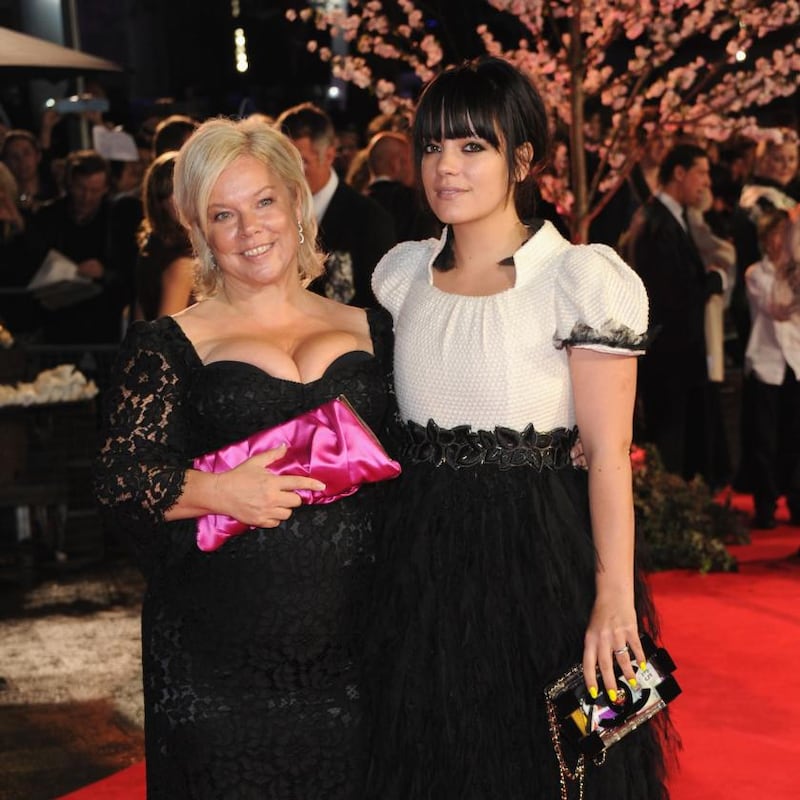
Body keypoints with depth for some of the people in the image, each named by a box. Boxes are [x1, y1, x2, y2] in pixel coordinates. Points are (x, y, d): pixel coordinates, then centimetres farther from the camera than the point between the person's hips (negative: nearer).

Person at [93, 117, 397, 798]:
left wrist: (373, 471, -4)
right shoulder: (171, 346, 3)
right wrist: (217, 491, -19)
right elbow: (120, 482, -4)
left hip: (350, 640, 2)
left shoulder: (369, 331, 12)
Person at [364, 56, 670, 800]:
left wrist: (614, 599, -18)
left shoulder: (580, 279, -11)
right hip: (422, 562, 5)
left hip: (536, 556, -5)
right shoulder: (402, 273, 7)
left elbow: (609, 455, -14)